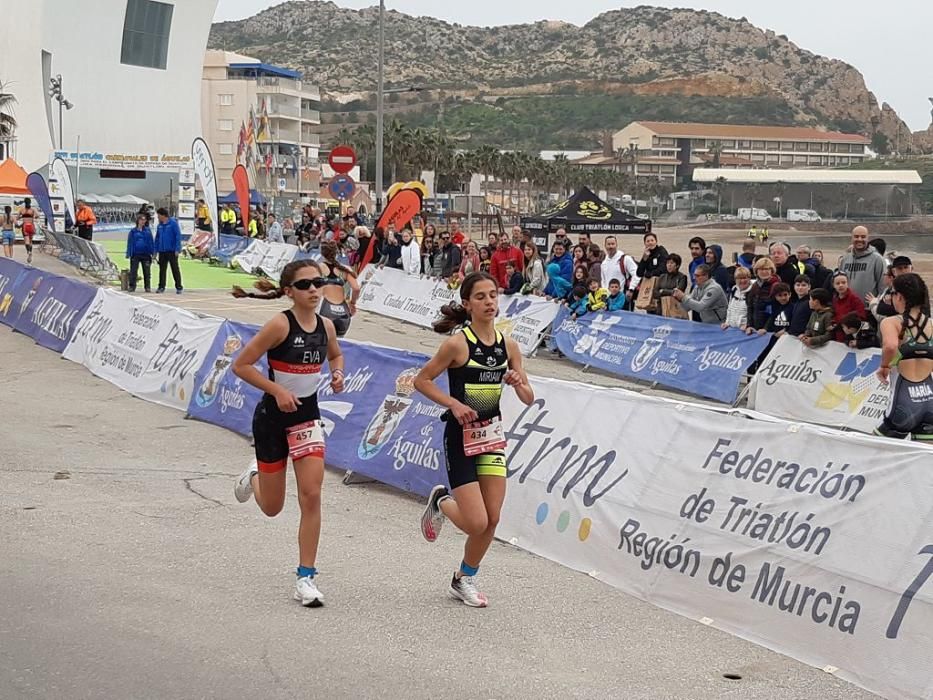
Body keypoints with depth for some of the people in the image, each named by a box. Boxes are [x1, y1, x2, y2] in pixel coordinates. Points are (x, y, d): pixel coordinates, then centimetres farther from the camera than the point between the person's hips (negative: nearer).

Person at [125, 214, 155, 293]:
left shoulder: (148, 230, 8)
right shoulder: (133, 231, 5)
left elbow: (151, 242, 8)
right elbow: (130, 243, 5)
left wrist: (153, 252, 0)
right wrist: (128, 254, -3)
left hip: (146, 254, 1)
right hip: (135, 255, -1)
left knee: (147, 272, 3)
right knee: (133, 271, -3)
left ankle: (147, 287, 9)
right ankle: (132, 286, 0)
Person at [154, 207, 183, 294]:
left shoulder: (173, 223, -9)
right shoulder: (160, 225, 9)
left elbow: (178, 236, -12)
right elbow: (157, 238, 15)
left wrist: (177, 249, -17)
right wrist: (156, 250, 10)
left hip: (172, 250, -6)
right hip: (162, 251, 6)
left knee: (175, 269, -1)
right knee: (162, 269, 10)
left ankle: (178, 287, 5)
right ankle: (161, 287, 18)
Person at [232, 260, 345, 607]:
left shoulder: (326, 326, -1)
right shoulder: (280, 324, -18)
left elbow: (335, 355, 22)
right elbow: (240, 365, -15)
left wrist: (337, 374, 1)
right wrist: (277, 390, -22)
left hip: (307, 416, 4)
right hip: (273, 418, -4)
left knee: (311, 495, -9)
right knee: (273, 507, 10)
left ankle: (306, 577, -1)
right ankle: (254, 477, 47)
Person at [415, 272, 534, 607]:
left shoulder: (507, 345, 1)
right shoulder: (458, 344, -15)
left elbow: (529, 399, 7)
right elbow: (421, 380, -7)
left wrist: (519, 383, -14)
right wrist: (454, 403, -18)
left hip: (492, 433, 5)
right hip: (461, 436, -5)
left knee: (492, 519, 3)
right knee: (477, 523, -9)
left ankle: (464, 580, 25)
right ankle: (441, 501, 24)